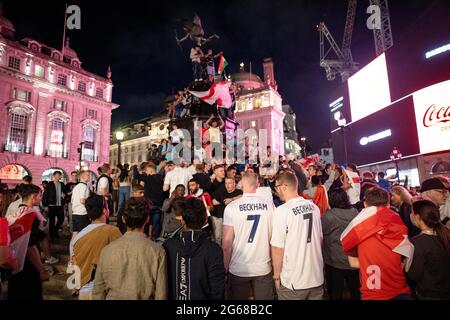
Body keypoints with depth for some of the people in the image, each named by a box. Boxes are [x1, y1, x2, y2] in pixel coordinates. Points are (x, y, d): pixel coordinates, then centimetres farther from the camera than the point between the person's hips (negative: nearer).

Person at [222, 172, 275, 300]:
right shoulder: (269, 206, -7)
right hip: (263, 268, 2)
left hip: (238, 269, -1)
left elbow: (226, 244, -10)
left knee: (238, 297, 19)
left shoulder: (231, 207, -12)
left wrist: (225, 268, 3)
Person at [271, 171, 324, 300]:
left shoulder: (282, 211, -19)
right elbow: (320, 239, 9)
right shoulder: (314, 207, -2)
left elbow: (277, 247, -16)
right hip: (317, 276, 5)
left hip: (293, 280, -5)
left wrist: (276, 275, -3)